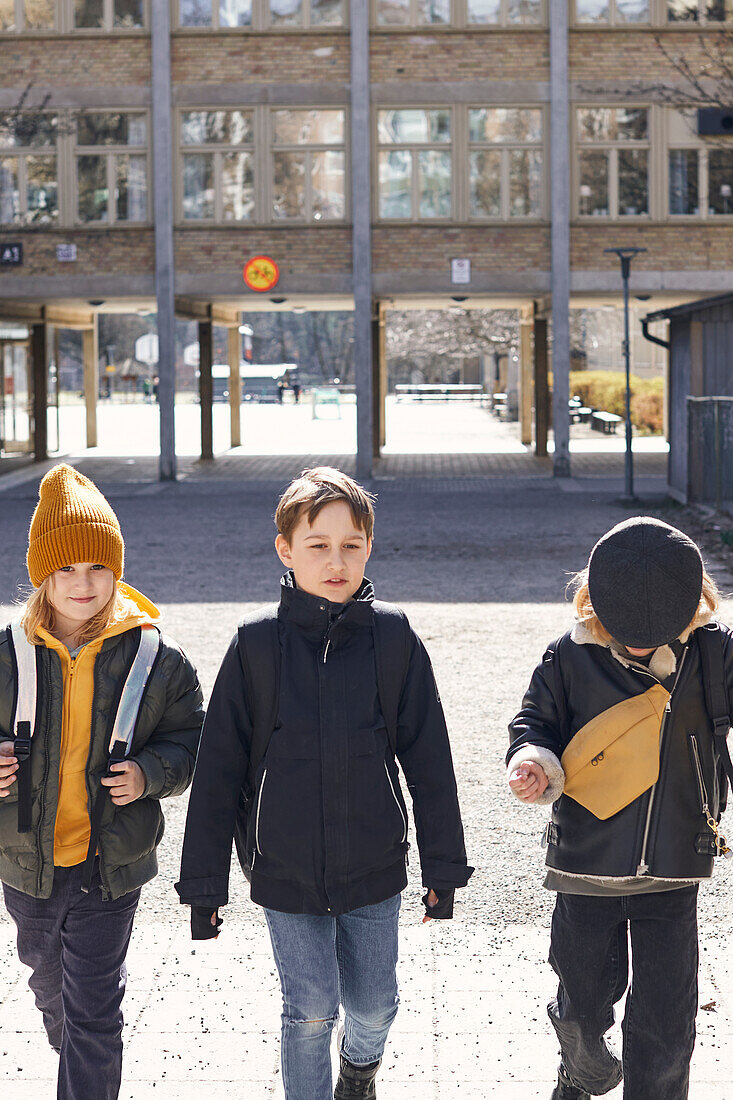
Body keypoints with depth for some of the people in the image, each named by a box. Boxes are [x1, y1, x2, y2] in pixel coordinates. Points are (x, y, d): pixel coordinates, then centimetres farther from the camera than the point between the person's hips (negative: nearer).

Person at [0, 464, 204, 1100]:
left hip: (111, 868, -3)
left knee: (94, 1012, -4)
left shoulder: (157, 659, -9)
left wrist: (151, 773, -17)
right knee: (51, 985, 27)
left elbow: (192, 739, 3)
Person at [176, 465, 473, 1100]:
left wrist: (445, 865, 3)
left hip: (375, 869, 1)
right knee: (310, 1012, 4)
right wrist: (202, 881, -2)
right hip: (286, 874, -1)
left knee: (374, 1006, 14)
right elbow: (219, 768, -3)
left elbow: (428, 757, 1)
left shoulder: (393, 638, -6)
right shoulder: (257, 645, -7)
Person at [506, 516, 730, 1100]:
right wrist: (532, 762, -18)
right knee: (585, 997, 18)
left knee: (666, 1026, 1)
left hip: (673, 873, -1)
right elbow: (536, 721, 3)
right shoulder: (571, 656, -7)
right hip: (587, 865, 1)